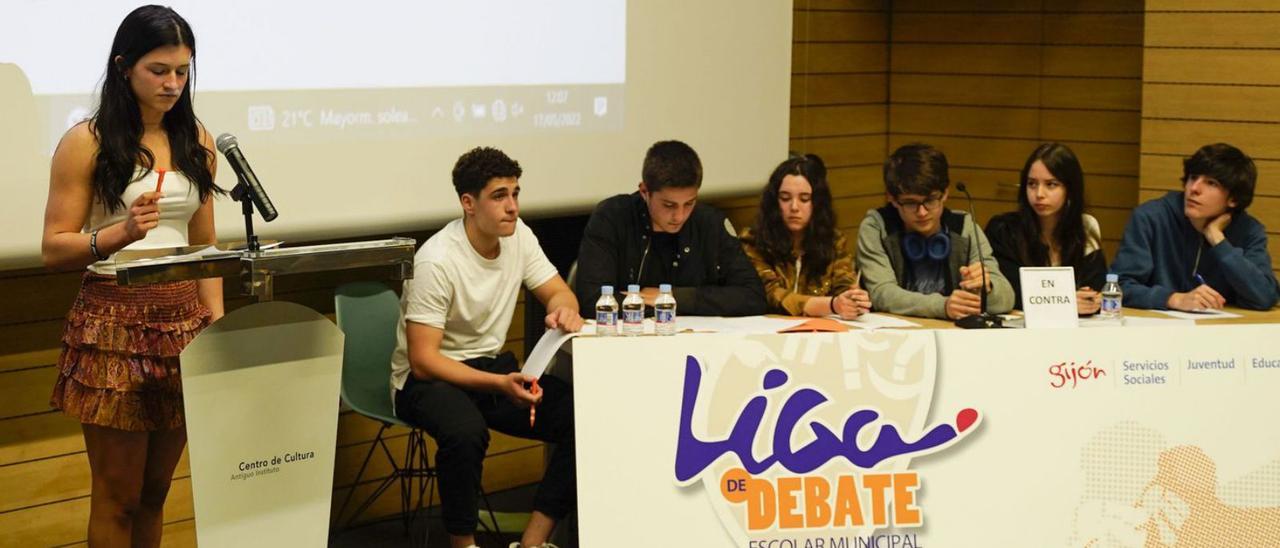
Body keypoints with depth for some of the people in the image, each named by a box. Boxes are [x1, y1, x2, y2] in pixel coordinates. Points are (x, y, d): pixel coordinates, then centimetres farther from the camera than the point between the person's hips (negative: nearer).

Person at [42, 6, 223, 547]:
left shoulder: (195, 140, 10)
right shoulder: (87, 142, -5)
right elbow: (54, 248, -7)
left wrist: (216, 322, 7)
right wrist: (120, 233, -23)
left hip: (184, 322, 5)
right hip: (115, 323, -4)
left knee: (156, 491, 11)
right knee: (118, 498, 1)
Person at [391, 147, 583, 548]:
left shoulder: (518, 234, -2)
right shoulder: (437, 261, -22)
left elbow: (558, 293, 8)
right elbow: (422, 360, -22)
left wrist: (565, 310, -18)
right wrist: (499, 385, -33)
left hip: (492, 364, 7)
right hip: (426, 379, -7)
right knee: (466, 431, -40)